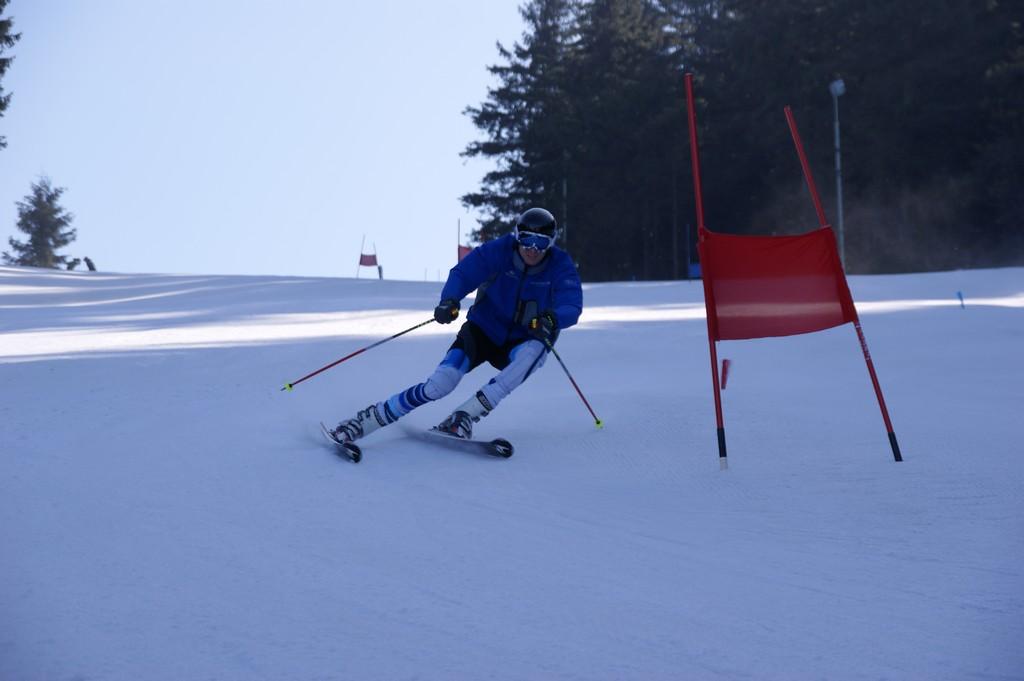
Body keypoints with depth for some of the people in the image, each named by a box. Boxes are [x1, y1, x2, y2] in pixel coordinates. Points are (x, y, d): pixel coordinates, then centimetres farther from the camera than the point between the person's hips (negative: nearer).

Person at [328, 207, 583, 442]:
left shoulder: (561, 266, -13)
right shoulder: (499, 251, -14)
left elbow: (571, 307, -26)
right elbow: (462, 273, -22)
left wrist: (552, 319, -50)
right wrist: (450, 300, -45)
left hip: (519, 343, 1)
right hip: (483, 331, 0)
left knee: (535, 350, -37)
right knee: (440, 385, -22)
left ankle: (466, 414, -35)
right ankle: (367, 419, -9)